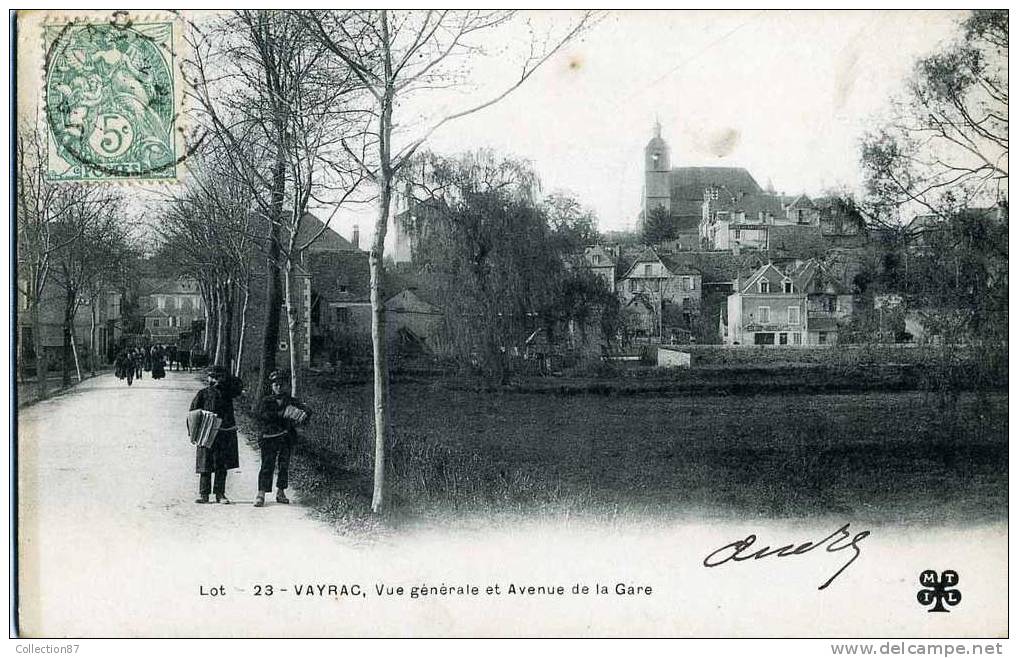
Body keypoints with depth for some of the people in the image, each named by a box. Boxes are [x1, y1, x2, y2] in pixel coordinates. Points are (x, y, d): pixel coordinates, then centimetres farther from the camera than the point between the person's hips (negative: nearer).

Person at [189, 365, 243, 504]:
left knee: (222, 466, 4)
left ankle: (220, 494, 10)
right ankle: (203, 494, 4)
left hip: (226, 434, 2)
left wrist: (225, 379, -16)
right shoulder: (203, 394, 6)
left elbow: (239, 387, -9)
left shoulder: (227, 391, 9)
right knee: (205, 465, -2)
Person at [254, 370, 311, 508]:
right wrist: (279, 414, -22)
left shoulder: (291, 401, 9)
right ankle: (261, 494, -5)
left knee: (284, 465, 6)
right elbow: (261, 415, -13)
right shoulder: (266, 401, 4)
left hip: (286, 438, 3)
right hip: (269, 438, -2)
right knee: (267, 465, -5)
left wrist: (303, 416, -25)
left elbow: (307, 410, -2)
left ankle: (280, 492, 17)